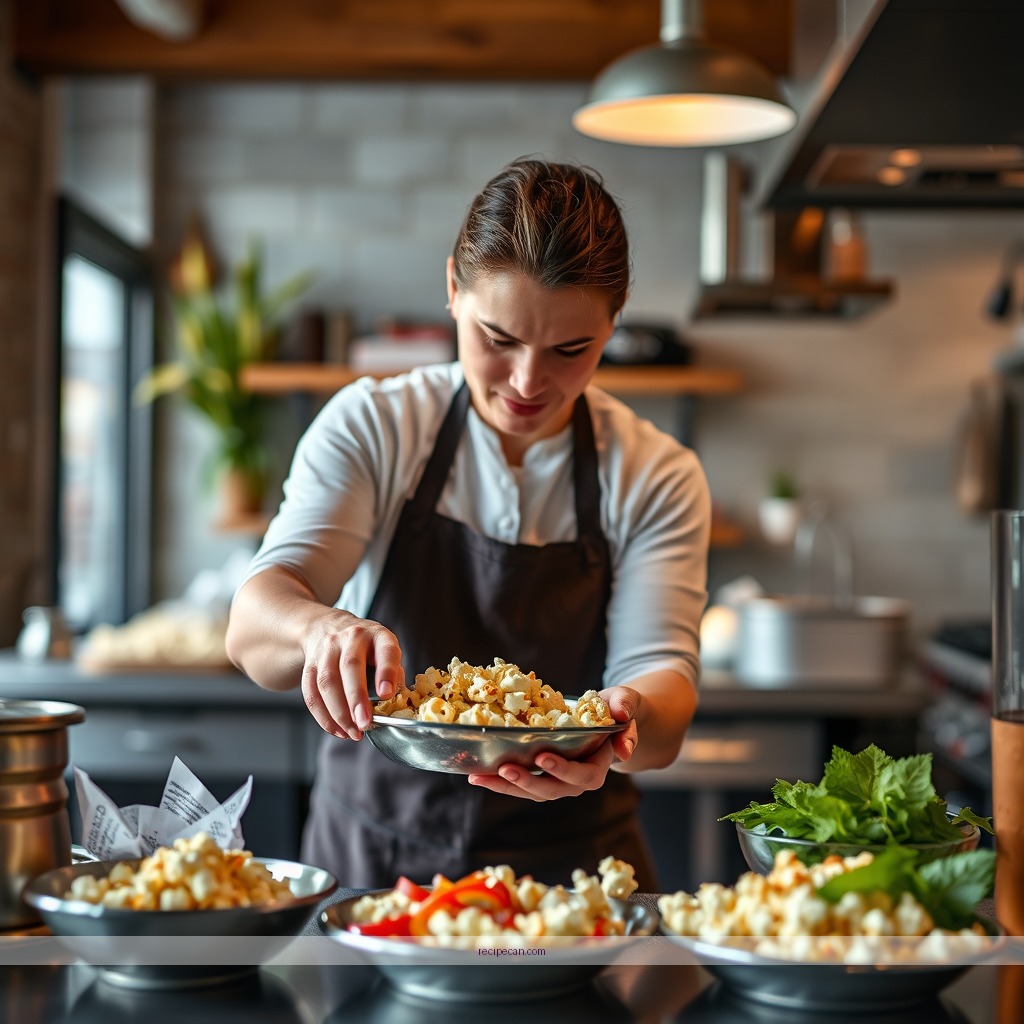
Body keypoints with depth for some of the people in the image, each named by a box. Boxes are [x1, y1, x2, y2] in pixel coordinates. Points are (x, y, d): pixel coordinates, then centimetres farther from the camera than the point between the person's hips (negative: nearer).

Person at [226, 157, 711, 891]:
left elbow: (662, 672, -9)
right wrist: (321, 628, -36)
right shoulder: (370, 426, 0)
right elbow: (253, 627, -12)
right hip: (367, 857, -1)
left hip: (570, 867, 1)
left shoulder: (658, 478, 2)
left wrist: (625, 720, -33)